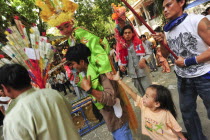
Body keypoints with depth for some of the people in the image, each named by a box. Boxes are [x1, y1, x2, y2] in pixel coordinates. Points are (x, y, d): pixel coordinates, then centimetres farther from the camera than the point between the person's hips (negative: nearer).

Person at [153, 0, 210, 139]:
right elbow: (165, 55, 8)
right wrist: (162, 42, -10)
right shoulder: (168, 30, 4)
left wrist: (188, 61, -18)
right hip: (183, 78, 6)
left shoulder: (199, 21, -13)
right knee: (187, 112, 17)